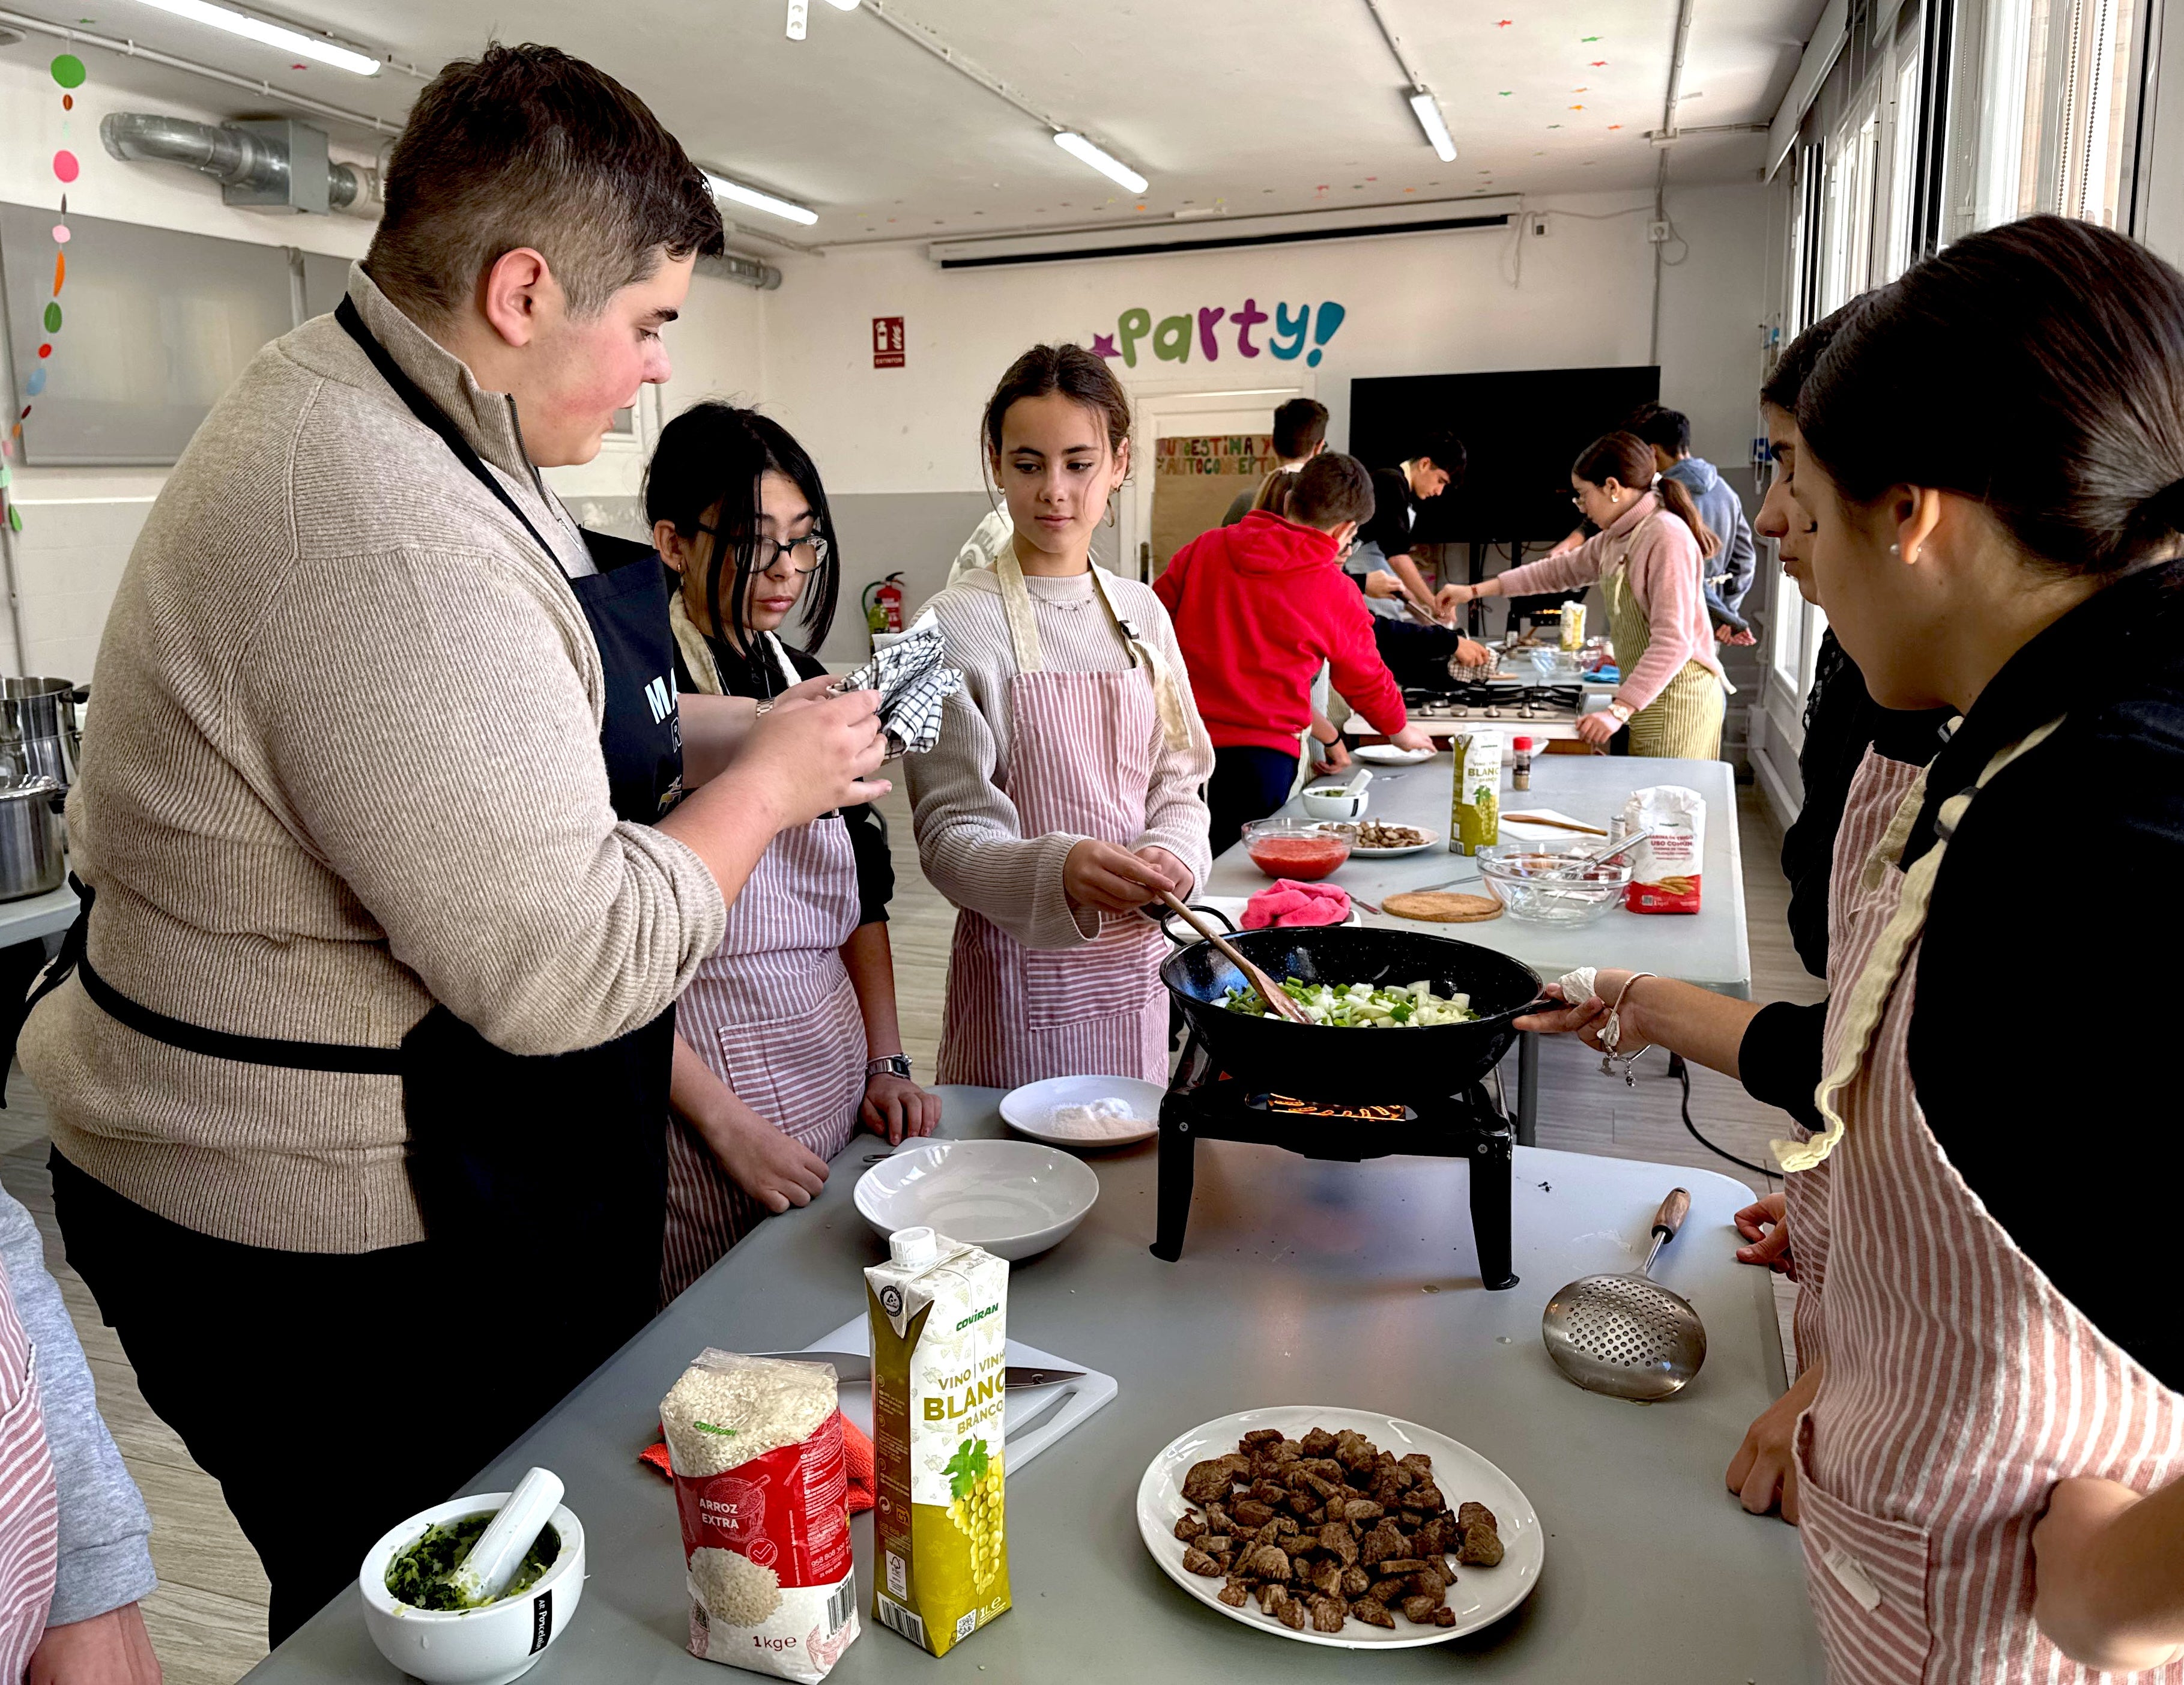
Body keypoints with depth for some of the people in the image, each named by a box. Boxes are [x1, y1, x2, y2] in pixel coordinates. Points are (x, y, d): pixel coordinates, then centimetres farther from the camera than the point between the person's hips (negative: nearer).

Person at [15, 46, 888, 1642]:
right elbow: (567, 967, -29)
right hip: (318, 1249, -10)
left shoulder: (381, 422, 6)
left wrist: (741, 731, 6)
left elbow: (468, 743, 17)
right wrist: (764, 785, -14)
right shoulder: (383, 523, -29)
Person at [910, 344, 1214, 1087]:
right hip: (1022, 973, -4)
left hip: (1137, 965, 5)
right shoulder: (958, 623, -9)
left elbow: (1179, 783, 10)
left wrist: (1167, 858, -11)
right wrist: (1060, 871, -31)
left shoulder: (1141, 612, 7)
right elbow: (949, 836, -13)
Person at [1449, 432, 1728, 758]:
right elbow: (1563, 570, 26)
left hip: (1675, 696, -9)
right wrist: (1476, 591, 20)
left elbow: (1673, 642, -24)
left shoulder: (1667, 536, -17)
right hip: (1644, 694, 9)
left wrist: (1618, 711, -29)